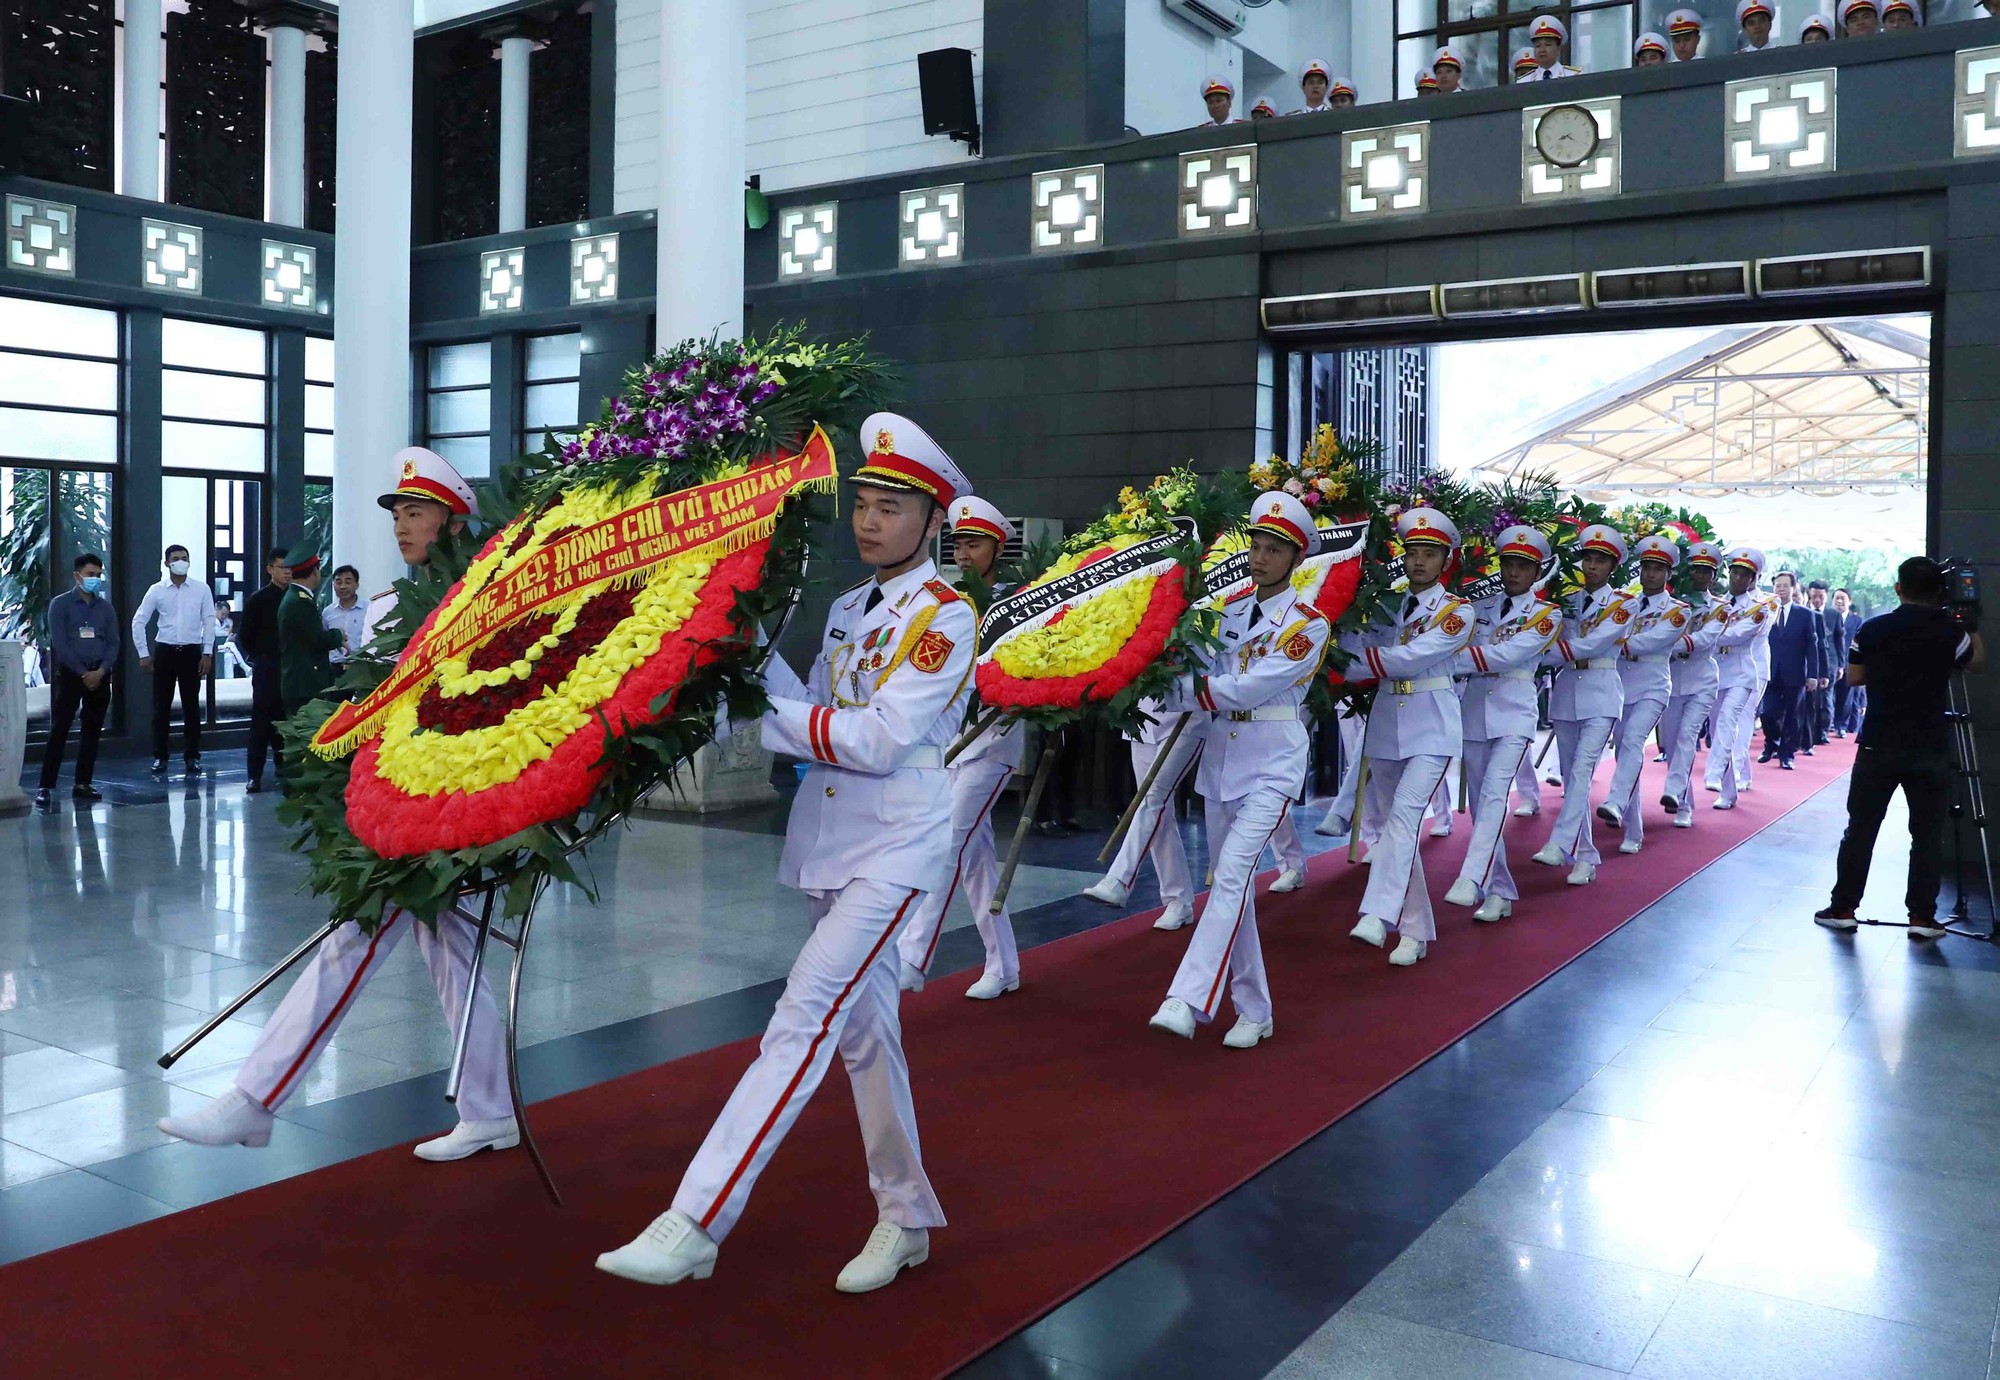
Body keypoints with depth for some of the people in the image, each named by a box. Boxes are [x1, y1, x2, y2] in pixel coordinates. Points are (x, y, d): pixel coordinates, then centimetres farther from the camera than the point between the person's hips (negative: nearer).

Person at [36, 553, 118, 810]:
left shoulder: (106, 608, 10)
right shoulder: (60, 604, -2)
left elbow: (113, 644, 5)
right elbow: (60, 644, -9)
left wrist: (101, 671, -10)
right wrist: (83, 673, -14)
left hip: (100, 676, 4)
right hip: (70, 674, -4)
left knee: (92, 731, 6)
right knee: (58, 731, -6)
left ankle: (82, 784, 13)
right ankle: (45, 787, -6)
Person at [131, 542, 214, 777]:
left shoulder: (201, 589, 0)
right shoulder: (156, 591, 1)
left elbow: (209, 622, 1)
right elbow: (138, 622, 4)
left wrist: (207, 653, -4)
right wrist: (143, 654, 1)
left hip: (191, 652, -1)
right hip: (164, 651, 1)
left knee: (191, 706, 4)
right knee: (161, 706, 5)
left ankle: (192, 757, 11)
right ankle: (160, 757, 14)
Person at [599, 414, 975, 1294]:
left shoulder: (943, 615, -9)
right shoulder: (847, 609, 14)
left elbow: (883, 739, -18)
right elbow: (816, 718, 8)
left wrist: (761, 721, -17)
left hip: (898, 842, -8)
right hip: (831, 836, 8)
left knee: (804, 1018, -16)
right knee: (862, 1027, 14)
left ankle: (692, 1227, -16)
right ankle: (906, 1216, 28)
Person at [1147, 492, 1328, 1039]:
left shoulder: (1307, 623, -9)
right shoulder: (1230, 608, 10)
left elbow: (1250, 687, -18)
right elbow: (1211, 671, 2)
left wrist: (1176, 692, -15)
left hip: (1271, 764, -6)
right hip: (1221, 758, 6)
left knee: (1232, 876, -20)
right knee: (1231, 886, 10)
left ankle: (1189, 1000, -27)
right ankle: (1253, 1010, 20)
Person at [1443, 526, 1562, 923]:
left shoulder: (1545, 616, 0)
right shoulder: (1478, 608, 12)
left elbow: (1508, 654, -15)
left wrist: (1450, 660, -21)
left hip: (1514, 715, -4)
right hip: (1474, 713, 4)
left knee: (1495, 793, -22)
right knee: (1481, 803, 5)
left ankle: (1472, 881, -31)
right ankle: (1499, 893, 14)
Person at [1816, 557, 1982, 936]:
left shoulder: (1873, 629, -4)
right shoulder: (1950, 632, -6)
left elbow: (1854, 677, 6)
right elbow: (1978, 663, 12)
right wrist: (1972, 624, 20)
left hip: (1878, 746, 1)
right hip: (1930, 749, 0)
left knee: (1860, 829, 8)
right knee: (1927, 835, 7)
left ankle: (1842, 908, 12)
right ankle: (1922, 916, 8)